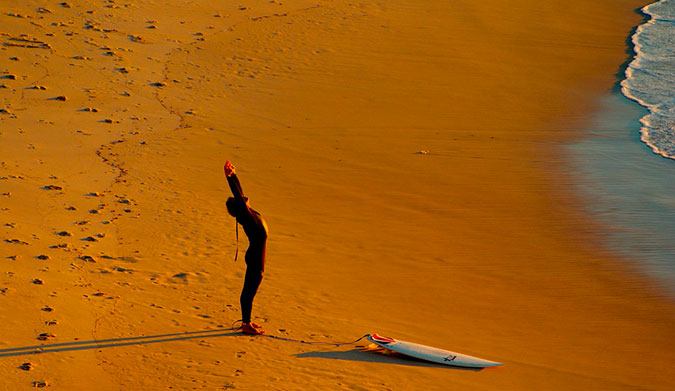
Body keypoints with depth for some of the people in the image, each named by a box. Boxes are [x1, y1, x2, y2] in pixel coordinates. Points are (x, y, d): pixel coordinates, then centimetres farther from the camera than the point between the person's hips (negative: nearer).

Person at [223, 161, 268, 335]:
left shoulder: (249, 213, 6)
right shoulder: (246, 215, -17)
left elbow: (239, 191, 11)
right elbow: (238, 195, -24)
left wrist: (232, 174, 15)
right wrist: (229, 176, -27)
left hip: (256, 258, 9)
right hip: (255, 260, -9)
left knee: (249, 290, 17)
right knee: (249, 291, -1)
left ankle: (246, 321, 27)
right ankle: (246, 324, 6)